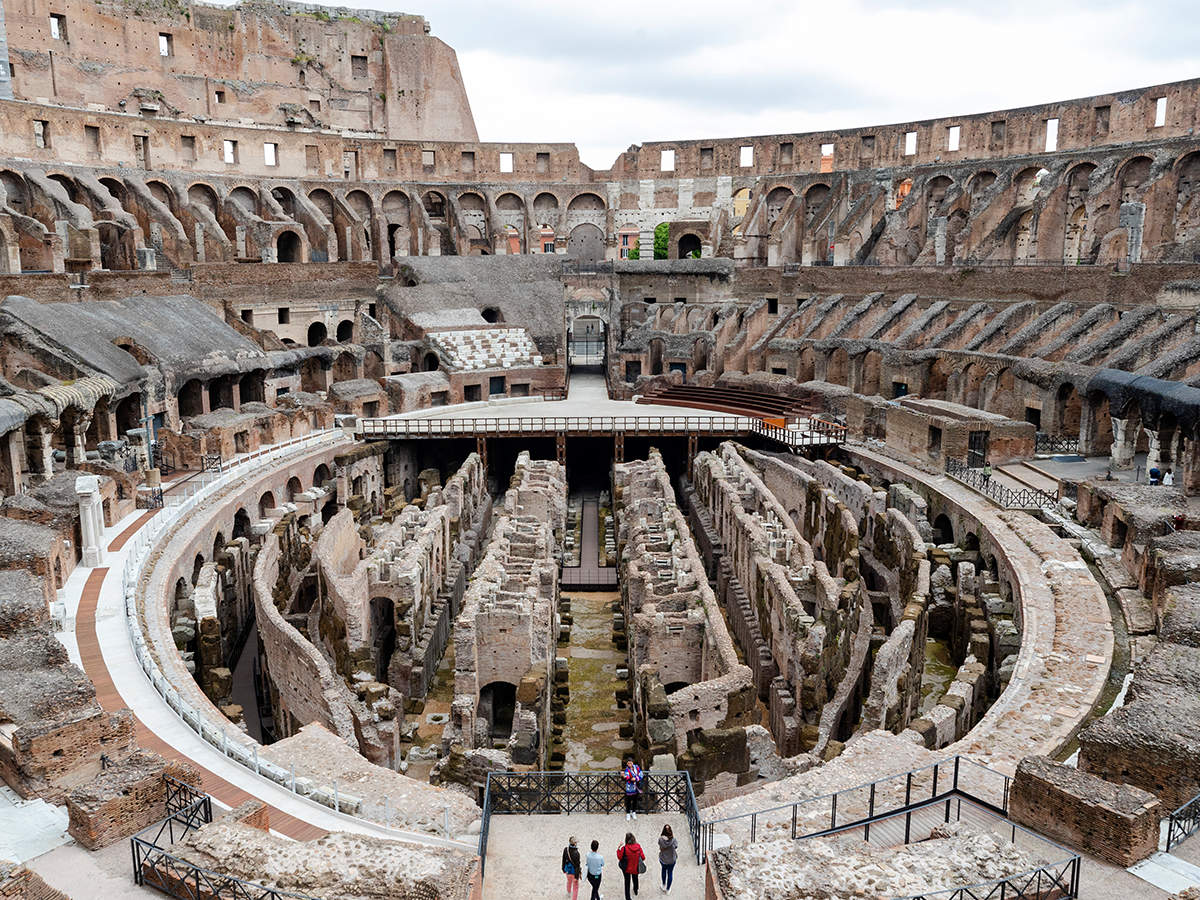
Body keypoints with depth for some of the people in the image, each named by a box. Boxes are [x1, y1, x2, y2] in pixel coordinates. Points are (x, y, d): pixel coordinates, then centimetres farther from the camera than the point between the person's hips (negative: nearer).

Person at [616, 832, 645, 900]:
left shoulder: (624, 848, -29)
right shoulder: (638, 846, -20)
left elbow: (619, 857, -15)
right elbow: (643, 857, -12)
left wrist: (618, 848, -10)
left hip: (627, 869, -3)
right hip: (635, 868, 3)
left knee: (627, 882, 19)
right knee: (635, 879, 32)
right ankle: (636, 891, 58)